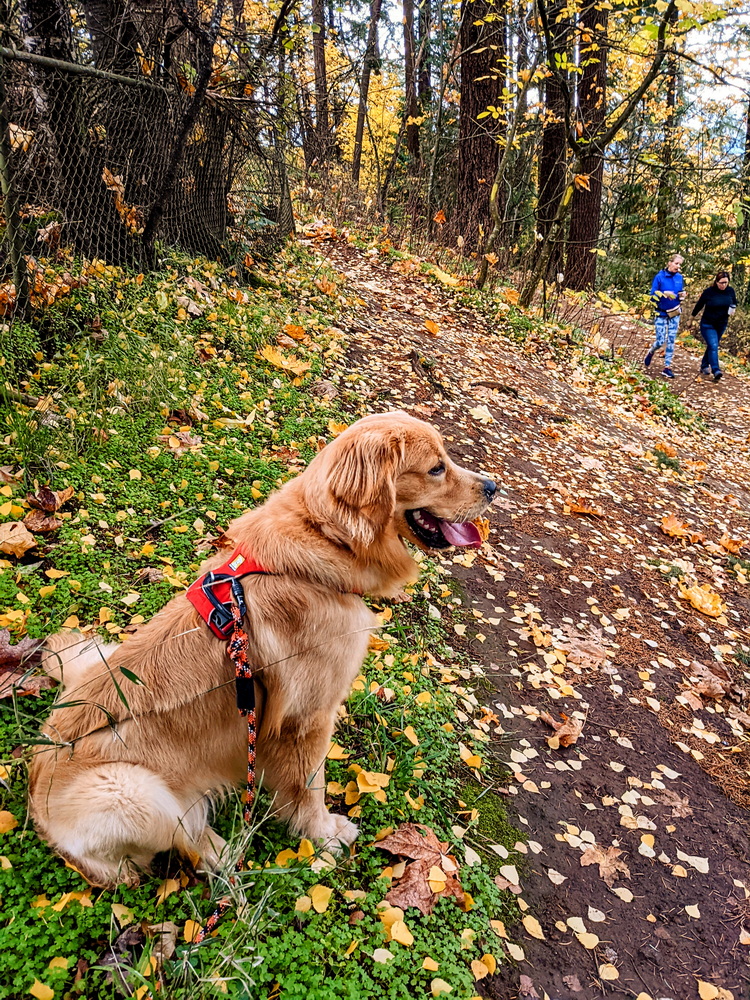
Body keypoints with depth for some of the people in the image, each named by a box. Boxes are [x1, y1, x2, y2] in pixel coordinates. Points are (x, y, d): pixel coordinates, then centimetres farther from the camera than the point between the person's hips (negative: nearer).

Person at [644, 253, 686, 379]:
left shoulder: (679, 277, 4)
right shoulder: (659, 277, -10)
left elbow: (680, 293, 16)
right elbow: (653, 296, -10)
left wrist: (682, 295, -7)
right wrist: (664, 294, -28)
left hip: (674, 313, 4)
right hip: (661, 313, -4)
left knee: (671, 341, 2)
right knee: (660, 341, -5)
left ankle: (667, 367, 8)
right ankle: (651, 352, 30)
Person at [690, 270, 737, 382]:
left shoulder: (730, 291, -4)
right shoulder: (708, 292, -14)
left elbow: (734, 303, 15)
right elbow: (699, 305, -1)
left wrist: (733, 308, -7)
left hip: (722, 325, 4)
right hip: (708, 325, -4)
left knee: (712, 346, 15)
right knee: (713, 346, -17)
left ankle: (704, 366, 31)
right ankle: (716, 371, -23)